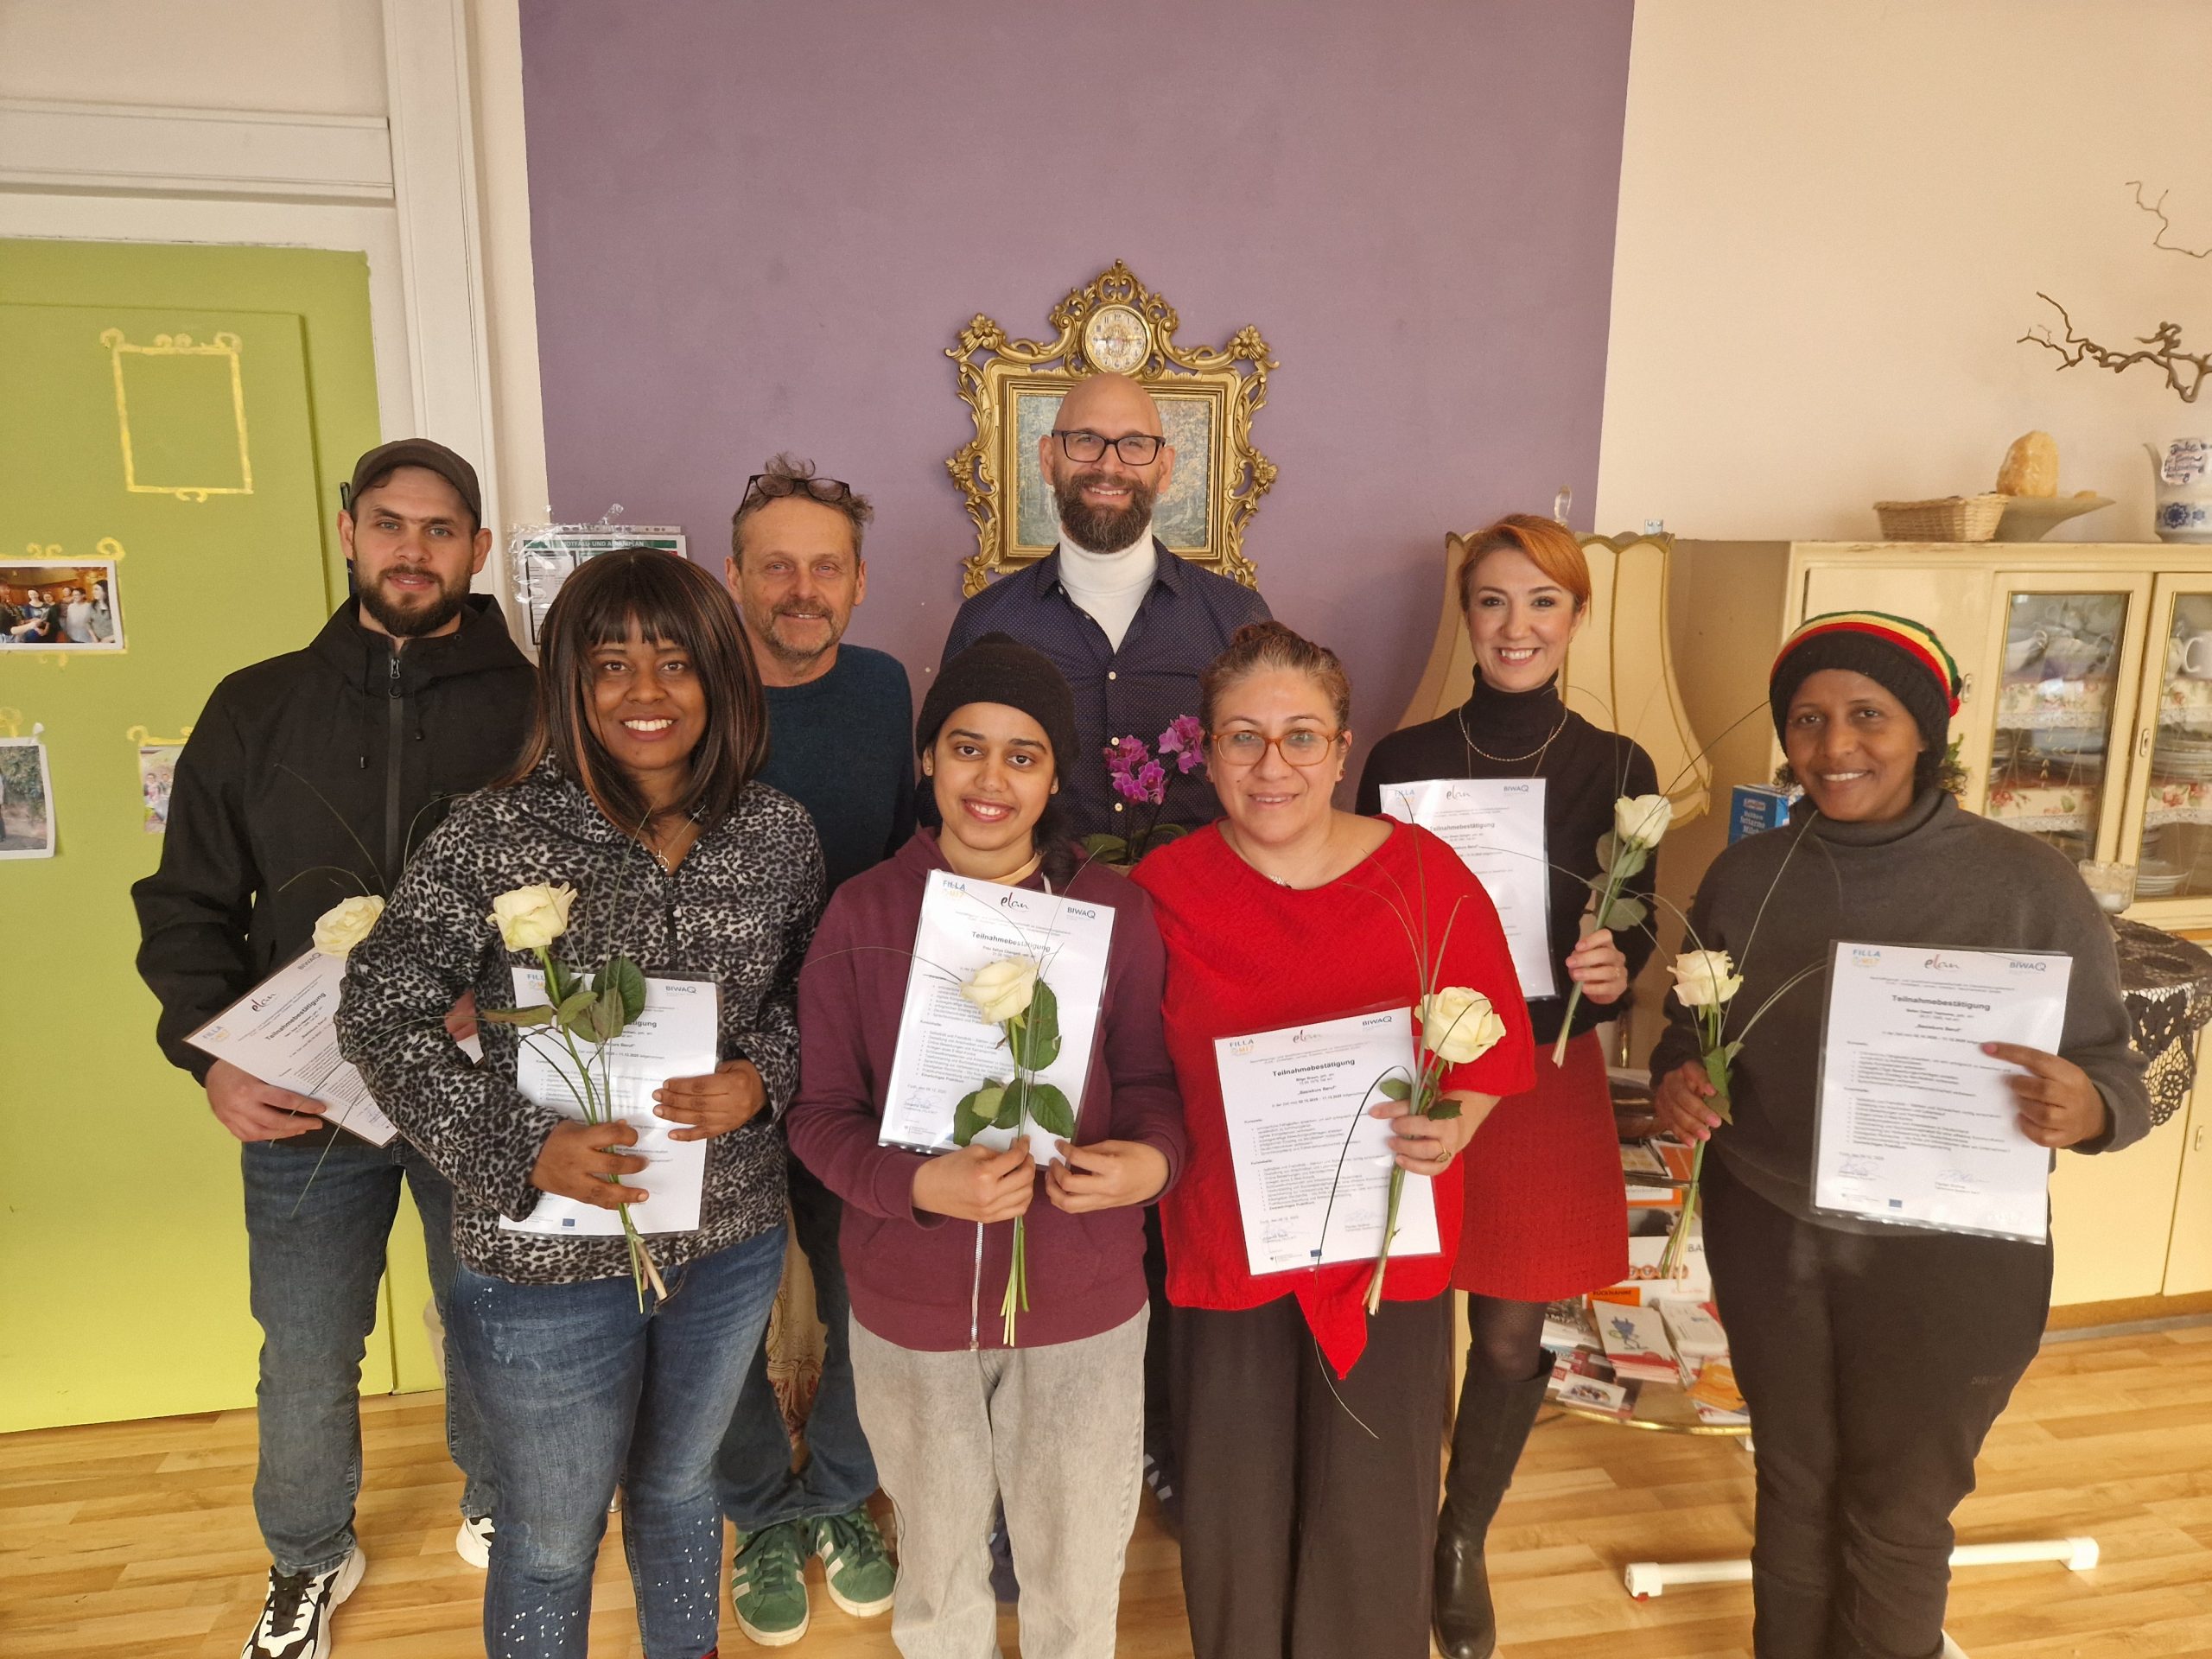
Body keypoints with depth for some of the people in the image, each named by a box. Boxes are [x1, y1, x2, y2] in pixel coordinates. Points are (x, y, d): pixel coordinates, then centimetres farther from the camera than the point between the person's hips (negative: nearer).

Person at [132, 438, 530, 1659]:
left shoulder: (533, 711, -5)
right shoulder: (256, 709, 2)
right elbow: (186, 905, 4)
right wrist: (211, 1056, -10)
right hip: (300, 1103, 2)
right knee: (305, 1364, 15)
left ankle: (497, 1510, 45)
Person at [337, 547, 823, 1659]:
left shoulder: (779, 834, -6)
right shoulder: (493, 836, -16)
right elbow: (379, 1013, -11)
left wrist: (761, 1076, -15)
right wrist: (520, 1150, -20)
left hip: (730, 1243, 3)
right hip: (545, 1258, -3)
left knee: (679, 1486, 28)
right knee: (553, 1538, 19)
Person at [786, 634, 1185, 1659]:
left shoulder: (1118, 913, -10)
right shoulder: (863, 914, -10)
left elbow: (1150, 1081, -1)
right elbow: (820, 1113, -7)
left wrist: (1153, 1162, -23)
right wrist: (922, 1186, -24)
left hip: (1084, 1303, 0)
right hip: (910, 1305, 1)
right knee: (937, 1569, 26)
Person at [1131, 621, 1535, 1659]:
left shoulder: (1426, 874, -10)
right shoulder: (1163, 889, -9)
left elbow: (1496, 1036, -1)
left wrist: (1455, 1123, -17)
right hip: (1227, 1245, 1)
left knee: (1371, 1518, 14)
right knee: (1232, 1515, 18)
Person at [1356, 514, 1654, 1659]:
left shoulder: (1618, 769, -2)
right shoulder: (1402, 758, -4)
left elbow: (1635, 936, 4)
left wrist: (1615, 969, -17)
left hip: (1545, 1081, 1)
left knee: (1511, 1339, 12)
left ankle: (1465, 1546, 38)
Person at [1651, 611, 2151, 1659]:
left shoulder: (2025, 882, -12)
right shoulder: (1744, 875, -4)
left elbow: (2110, 1064, -7)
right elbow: (1686, 1031, 7)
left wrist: (2087, 1111, -29)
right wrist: (1674, 1082, -15)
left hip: (1948, 1257, -2)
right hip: (1766, 1240, 2)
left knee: (1898, 1518, 15)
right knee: (1794, 1488, 20)